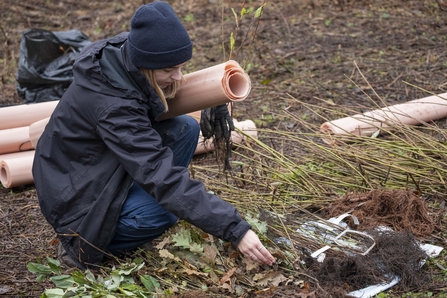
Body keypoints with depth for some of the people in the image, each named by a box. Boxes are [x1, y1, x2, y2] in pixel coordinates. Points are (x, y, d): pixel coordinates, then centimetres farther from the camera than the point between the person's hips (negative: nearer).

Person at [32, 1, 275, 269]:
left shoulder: (126, 53, -14)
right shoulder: (112, 105, -36)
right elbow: (163, 177, -39)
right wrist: (235, 229, -40)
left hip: (107, 167, 8)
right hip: (78, 194, -8)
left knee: (185, 128, -9)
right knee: (165, 210, -30)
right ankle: (82, 243, -6)